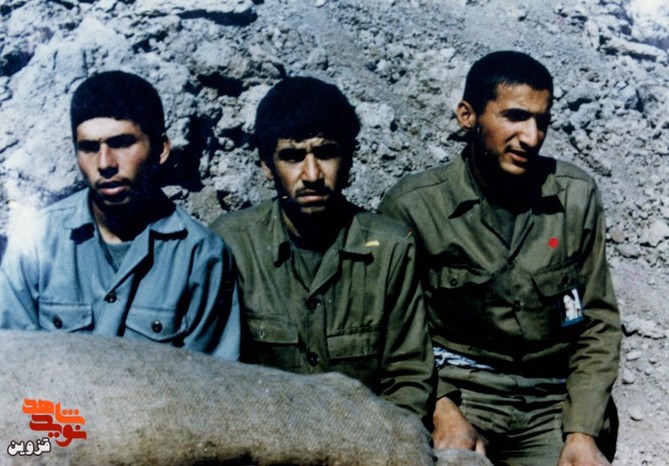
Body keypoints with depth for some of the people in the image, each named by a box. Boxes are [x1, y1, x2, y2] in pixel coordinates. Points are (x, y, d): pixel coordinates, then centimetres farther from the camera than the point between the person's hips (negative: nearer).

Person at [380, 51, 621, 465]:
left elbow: (599, 322, 4)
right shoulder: (413, 206, -7)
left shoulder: (577, 196, 1)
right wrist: (440, 408, -17)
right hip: (456, 390, -2)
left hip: (554, 401, 3)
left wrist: (583, 432, -4)